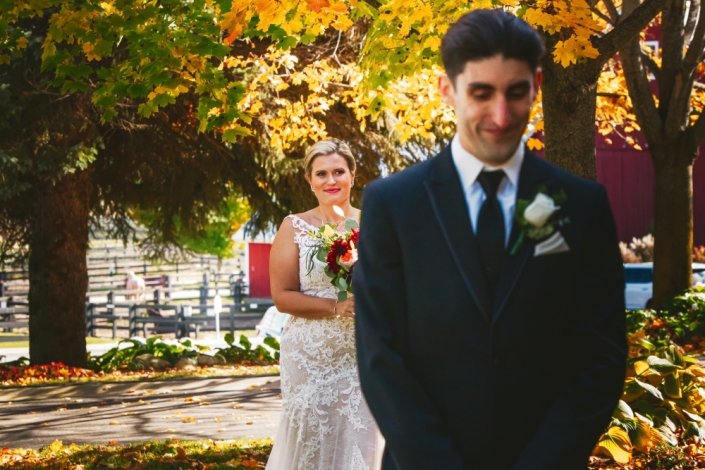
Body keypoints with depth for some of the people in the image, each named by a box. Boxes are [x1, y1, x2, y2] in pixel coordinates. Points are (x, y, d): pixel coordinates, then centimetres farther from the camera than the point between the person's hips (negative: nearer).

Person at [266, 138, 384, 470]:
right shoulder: (295, 228, 2)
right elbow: (282, 296, -3)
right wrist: (336, 307, -16)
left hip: (364, 356, 1)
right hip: (310, 358, -1)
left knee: (360, 441, -2)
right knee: (310, 443, 0)